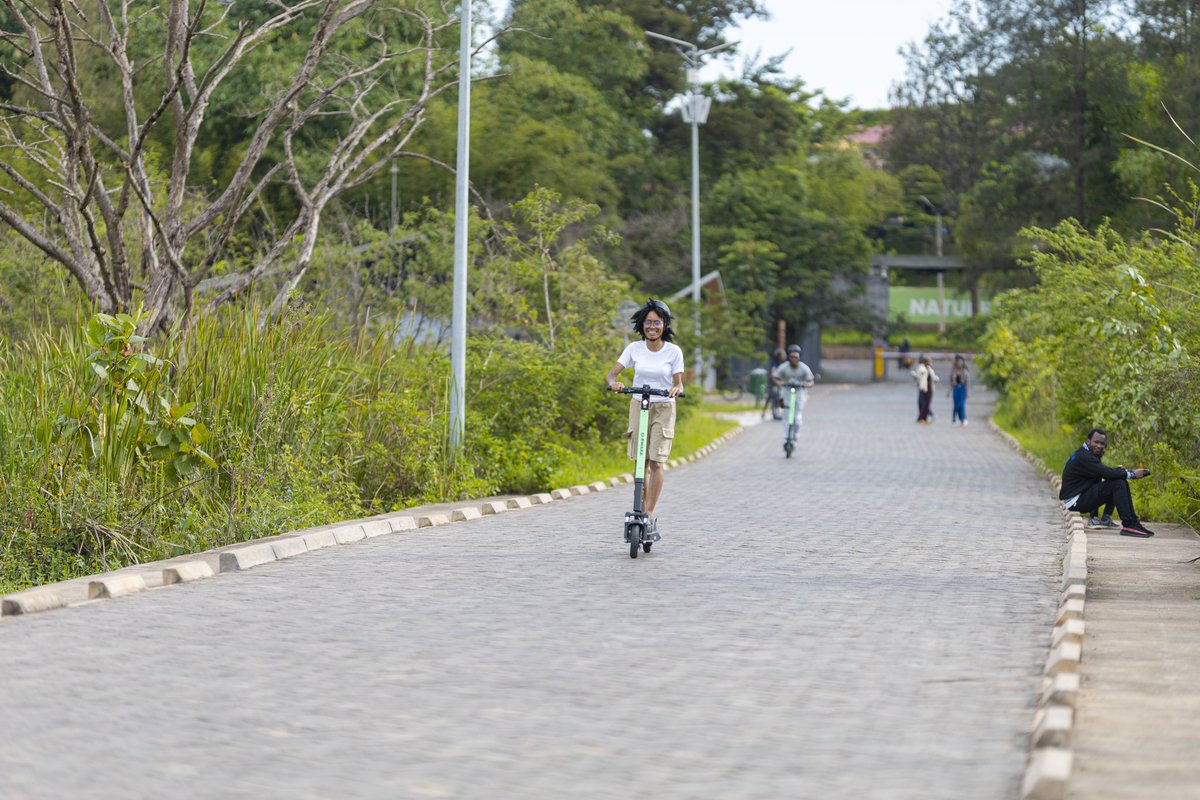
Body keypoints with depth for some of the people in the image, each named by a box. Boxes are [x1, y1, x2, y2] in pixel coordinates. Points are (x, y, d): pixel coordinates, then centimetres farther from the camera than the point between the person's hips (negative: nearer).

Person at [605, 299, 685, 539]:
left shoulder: (673, 351, -5)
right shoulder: (634, 348, -1)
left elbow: (678, 383, -2)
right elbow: (611, 373, -4)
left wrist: (676, 389, -26)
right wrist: (614, 382, -26)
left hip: (663, 409, -2)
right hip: (638, 407, 2)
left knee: (656, 462, -11)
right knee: (641, 463, 3)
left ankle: (650, 515, -9)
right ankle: (643, 511, 12)